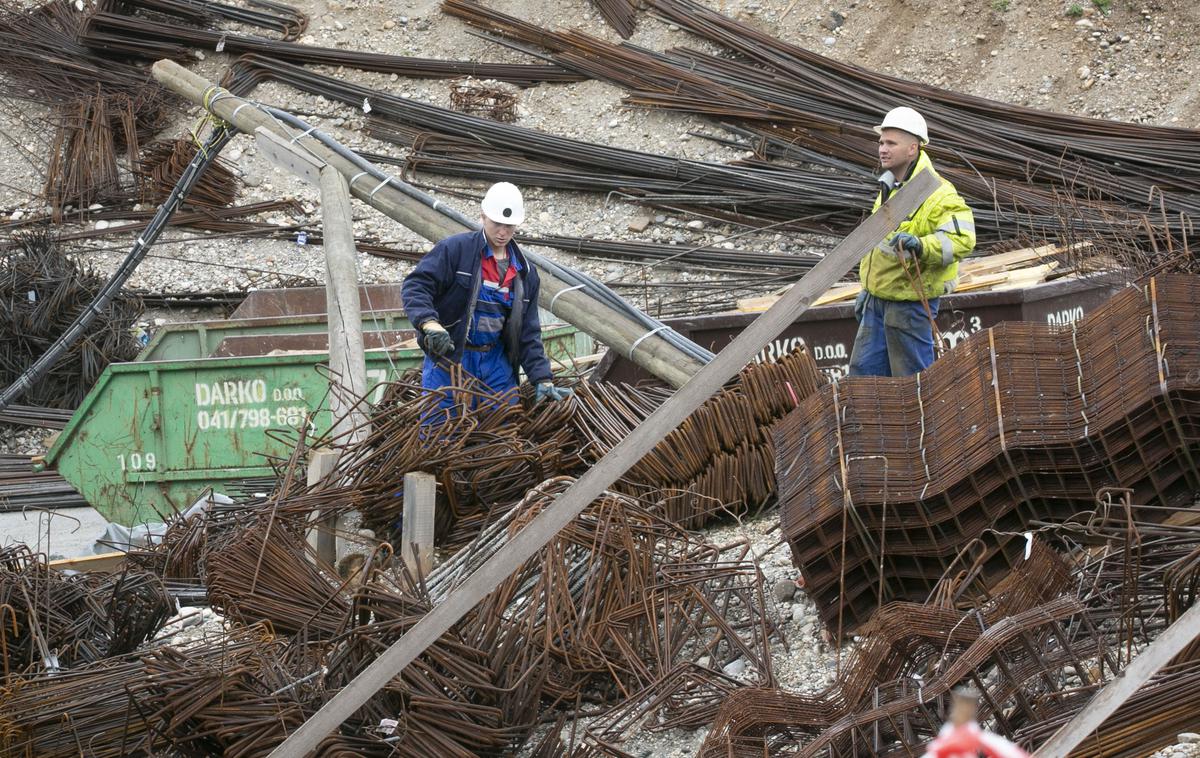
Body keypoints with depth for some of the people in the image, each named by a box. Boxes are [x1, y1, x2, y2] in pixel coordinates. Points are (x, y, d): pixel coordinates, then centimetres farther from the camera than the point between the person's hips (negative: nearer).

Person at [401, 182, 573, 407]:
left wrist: (543, 380, 0)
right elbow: (415, 286, -14)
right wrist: (430, 324, -32)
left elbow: (529, 333, 11)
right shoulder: (454, 249, -7)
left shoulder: (525, 273, 10)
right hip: (448, 358, -5)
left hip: (496, 363, 5)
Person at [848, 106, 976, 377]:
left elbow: (961, 240, -29)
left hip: (911, 302, -9)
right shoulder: (889, 187, 13)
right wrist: (867, 288, 27)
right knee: (864, 370, 12)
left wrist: (921, 245, -43)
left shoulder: (938, 195, -18)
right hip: (878, 300, 9)